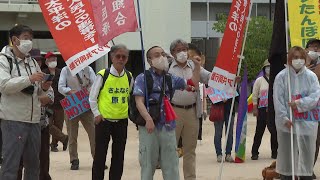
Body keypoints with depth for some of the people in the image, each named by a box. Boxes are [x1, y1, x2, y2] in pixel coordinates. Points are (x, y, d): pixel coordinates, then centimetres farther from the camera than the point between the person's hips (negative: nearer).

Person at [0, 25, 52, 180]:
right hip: (13, 121, -7)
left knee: (33, 164, 13)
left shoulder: (32, 62, 16)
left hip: (34, 120, 7)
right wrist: (29, 79, -23)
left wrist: (44, 88, -2)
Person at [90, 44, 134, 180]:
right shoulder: (103, 75, -8)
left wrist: (129, 112, 6)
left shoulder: (129, 77, 4)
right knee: (100, 154, 2)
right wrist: (97, 113, -8)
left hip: (122, 120, 4)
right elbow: (92, 97, -2)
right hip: (104, 119, -4)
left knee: (119, 155, 9)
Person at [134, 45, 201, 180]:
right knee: (148, 164, 3)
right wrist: (148, 119, -25)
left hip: (168, 126, 4)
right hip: (149, 127, -4)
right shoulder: (143, 78, 0)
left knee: (171, 163, 6)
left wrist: (197, 67, 0)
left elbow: (192, 83, 15)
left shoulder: (171, 78, 15)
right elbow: (139, 102, -10)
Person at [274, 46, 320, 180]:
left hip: (307, 122, 1)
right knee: (287, 153, 3)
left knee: (307, 152, 5)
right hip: (287, 123, -1)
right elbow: (278, 99, -5)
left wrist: (300, 103, -18)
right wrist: (284, 117, -14)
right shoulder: (281, 77, -1)